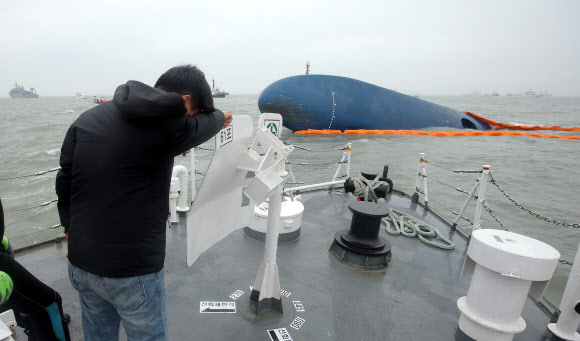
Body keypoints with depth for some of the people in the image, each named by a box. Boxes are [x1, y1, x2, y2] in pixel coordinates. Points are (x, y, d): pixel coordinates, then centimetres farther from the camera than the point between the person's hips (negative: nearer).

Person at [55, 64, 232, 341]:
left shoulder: (88, 118, 1)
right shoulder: (166, 124, -18)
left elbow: (65, 182, 9)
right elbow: (202, 125, 2)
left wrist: (72, 229, 21)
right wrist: (221, 116, 24)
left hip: (80, 263, 7)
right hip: (132, 270, -6)